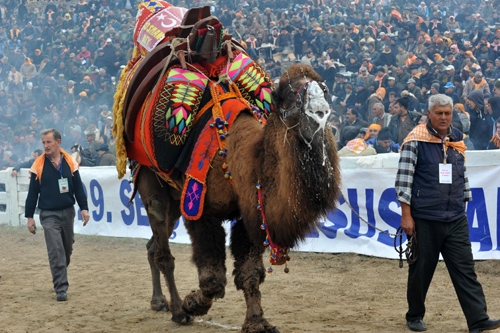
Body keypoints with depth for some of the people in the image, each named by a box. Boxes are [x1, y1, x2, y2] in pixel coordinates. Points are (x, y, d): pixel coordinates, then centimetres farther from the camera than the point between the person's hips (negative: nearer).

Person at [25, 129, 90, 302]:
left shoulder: (70, 162, 1)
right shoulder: (39, 165, -4)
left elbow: (78, 188, 7)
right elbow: (32, 193, 0)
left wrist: (84, 208, 0)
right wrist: (29, 216, -2)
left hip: (68, 212, 3)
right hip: (49, 215, -3)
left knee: (67, 249, 16)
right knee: (56, 252, -11)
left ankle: (59, 276, 39)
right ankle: (61, 289, -9)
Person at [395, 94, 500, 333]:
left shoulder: (457, 139, 10)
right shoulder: (416, 141, -7)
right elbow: (403, 179, -8)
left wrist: (463, 205, 16)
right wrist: (406, 215, -12)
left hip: (456, 220, 4)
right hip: (425, 219, -4)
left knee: (465, 269, -1)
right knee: (421, 270, 7)